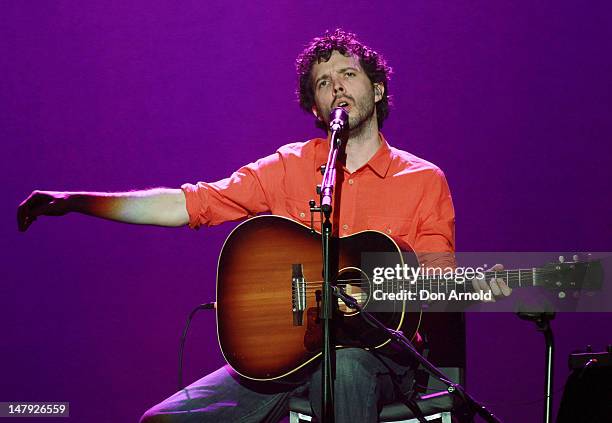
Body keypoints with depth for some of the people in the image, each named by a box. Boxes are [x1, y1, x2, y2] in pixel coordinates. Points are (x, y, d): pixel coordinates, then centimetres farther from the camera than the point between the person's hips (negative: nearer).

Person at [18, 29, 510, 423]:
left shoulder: (423, 180, 5)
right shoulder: (288, 168, 9)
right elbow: (189, 204, 4)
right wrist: (74, 201, -3)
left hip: (378, 351, -2)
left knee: (344, 369, -39)